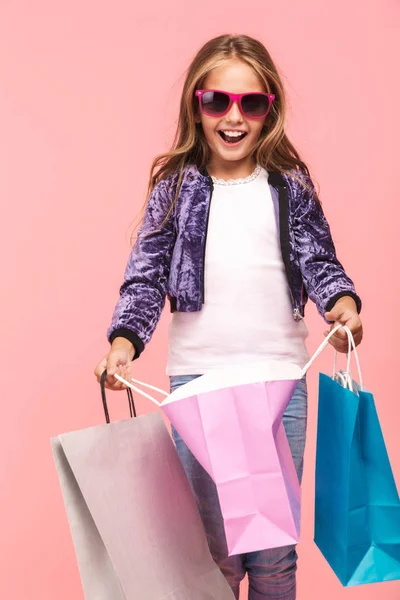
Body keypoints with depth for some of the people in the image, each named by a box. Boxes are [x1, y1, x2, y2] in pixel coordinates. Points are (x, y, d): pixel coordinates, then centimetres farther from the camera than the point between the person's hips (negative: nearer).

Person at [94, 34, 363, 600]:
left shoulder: (291, 186, 7)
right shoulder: (174, 187, 5)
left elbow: (318, 260, 2)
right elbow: (146, 275, 1)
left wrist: (342, 301, -20)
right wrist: (125, 339, -16)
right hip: (197, 380, 0)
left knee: (274, 554, 6)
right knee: (214, 548, 6)